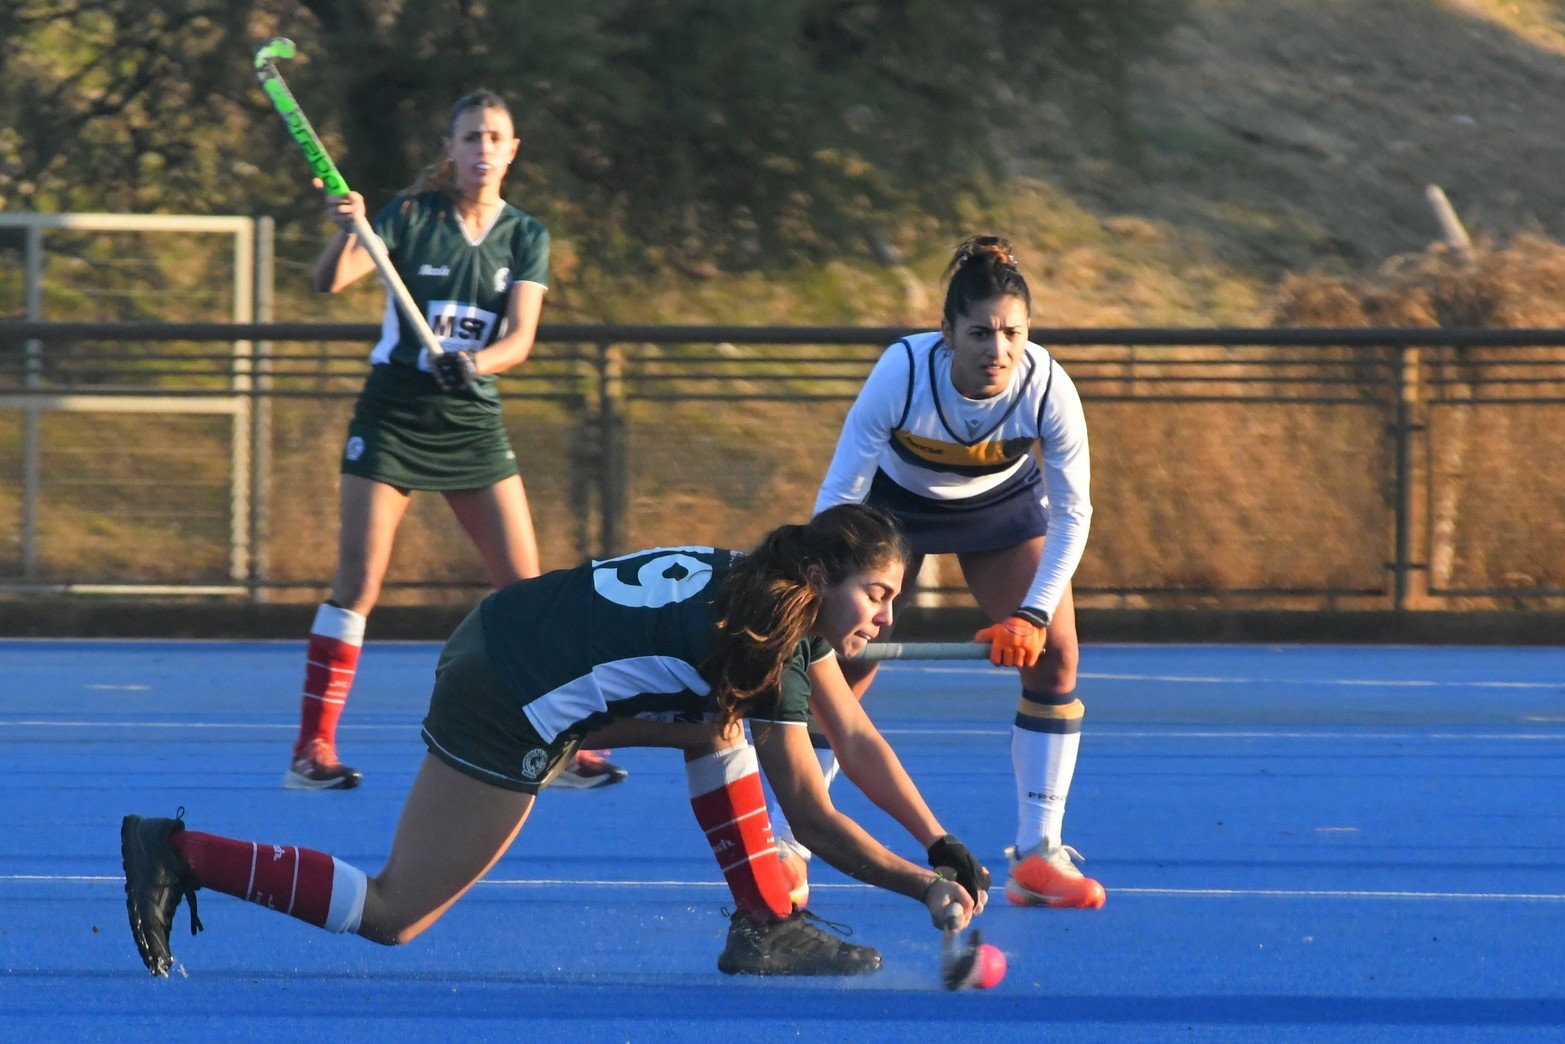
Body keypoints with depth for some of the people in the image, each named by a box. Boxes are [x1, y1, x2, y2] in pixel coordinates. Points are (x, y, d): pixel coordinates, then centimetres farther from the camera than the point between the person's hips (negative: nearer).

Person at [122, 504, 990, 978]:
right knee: (393, 915, -2)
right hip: (508, 709, -10)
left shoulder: (789, 604, 10)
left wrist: (944, 847, 12)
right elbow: (813, 821, -12)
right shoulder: (770, 655, -16)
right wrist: (926, 887, -6)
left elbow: (859, 740, 16)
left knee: (720, 721, 13)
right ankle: (176, 854, -1)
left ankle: (764, 929, 14)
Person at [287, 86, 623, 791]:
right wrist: (345, 232, -36)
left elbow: (520, 336, -7)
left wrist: (475, 363, -28)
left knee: (525, 588, 0)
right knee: (356, 587, -8)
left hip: (473, 422, 3)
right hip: (392, 416, -3)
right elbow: (330, 282, -15)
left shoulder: (525, 237, 4)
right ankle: (311, 751, -5)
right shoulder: (412, 217, -4)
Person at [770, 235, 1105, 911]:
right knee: (840, 664, -8)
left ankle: (1038, 856, -3)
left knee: (1054, 656, -11)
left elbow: (1072, 513, -23)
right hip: (896, 501, -2)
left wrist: (1033, 613, -32)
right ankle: (785, 850, 5)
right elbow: (838, 495, -31)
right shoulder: (902, 373, -37)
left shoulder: (1048, 389, -32)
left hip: (1005, 507, 2)